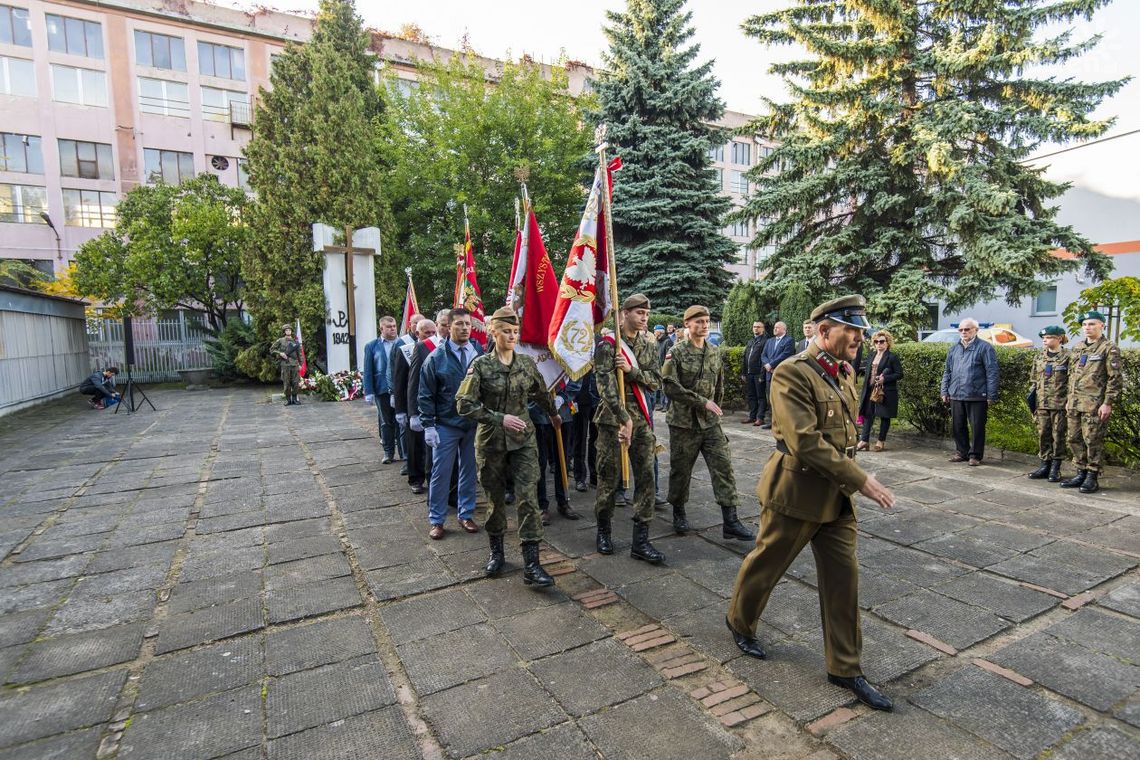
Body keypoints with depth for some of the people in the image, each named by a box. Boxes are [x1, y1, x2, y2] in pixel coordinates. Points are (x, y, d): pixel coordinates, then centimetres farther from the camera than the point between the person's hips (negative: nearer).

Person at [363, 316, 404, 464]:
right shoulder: (371, 346, 5)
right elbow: (368, 371, 4)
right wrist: (369, 392, -3)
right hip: (382, 390, 1)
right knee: (386, 423, 10)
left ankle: (404, 452, 13)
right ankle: (388, 452, 20)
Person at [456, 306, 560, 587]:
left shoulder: (527, 363, 2)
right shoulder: (481, 365, -7)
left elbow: (542, 394, 20)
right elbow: (464, 404, -14)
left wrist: (553, 414, 33)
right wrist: (500, 418, -21)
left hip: (523, 440, 2)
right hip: (491, 441, -1)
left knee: (528, 497, -7)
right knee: (495, 498, 11)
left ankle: (531, 564, -3)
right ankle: (496, 551, 32)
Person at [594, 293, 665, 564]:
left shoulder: (648, 347, 11)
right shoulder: (607, 345, -7)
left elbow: (656, 382, 4)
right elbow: (606, 386, -16)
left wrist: (632, 370, -14)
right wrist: (624, 418, -23)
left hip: (641, 419, 5)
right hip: (613, 418, -5)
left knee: (645, 478, 2)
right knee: (609, 478, 5)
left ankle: (640, 541, 10)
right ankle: (604, 531, 26)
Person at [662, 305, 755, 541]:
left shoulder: (716, 353, 8)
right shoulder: (676, 353, -8)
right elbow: (670, 387, -16)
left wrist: (715, 410, 14)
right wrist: (703, 402, -17)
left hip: (711, 423, 4)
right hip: (683, 422, -4)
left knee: (723, 466, -3)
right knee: (681, 470, 8)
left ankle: (730, 521, 2)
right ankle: (678, 513, 28)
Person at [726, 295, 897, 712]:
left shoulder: (846, 373, 8)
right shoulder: (792, 374, -19)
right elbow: (805, 442, -25)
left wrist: (849, 482, 11)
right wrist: (861, 479, -22)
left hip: (836, 496, 8)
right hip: (796, 493, -7)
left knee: (844, 577, 10)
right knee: (766, 564, 12)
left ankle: (845, 667, 25)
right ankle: (739, 622, 39)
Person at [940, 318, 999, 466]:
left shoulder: (984, 348, -3)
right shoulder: (954, 349, 14)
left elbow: (992, 373, -7)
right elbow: (947, 372, 18)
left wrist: (991, 396, -10)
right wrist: (945, 392, 12)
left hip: (977, 396, -5)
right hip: (956, 395, 5)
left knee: (977, 427, 2)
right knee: (958, 426, 11)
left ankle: (975, 455, 12)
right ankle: (962, 452, 23)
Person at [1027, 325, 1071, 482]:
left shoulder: (1067, 357, -4)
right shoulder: (1039, 357, 11)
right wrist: (1031, 394, 10)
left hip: (1059, 404, -5)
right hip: (1041, 403, 5)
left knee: (1058, 435, 2)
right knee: (1042, 434, 7)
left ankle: (1055, 468, 10)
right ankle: (1045, 465, 16)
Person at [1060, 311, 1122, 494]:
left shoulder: (1109, 349, -5)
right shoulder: (1077, 347, 15)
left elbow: (1115, 379, -9)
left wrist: (1108, 403, -14)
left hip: (1094, 405, -7)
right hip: (1075, 404, 7)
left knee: (1093, 441, -3)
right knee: (1074, 439, 9)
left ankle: (1092, 477, 5)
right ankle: (1081, 473, 19)